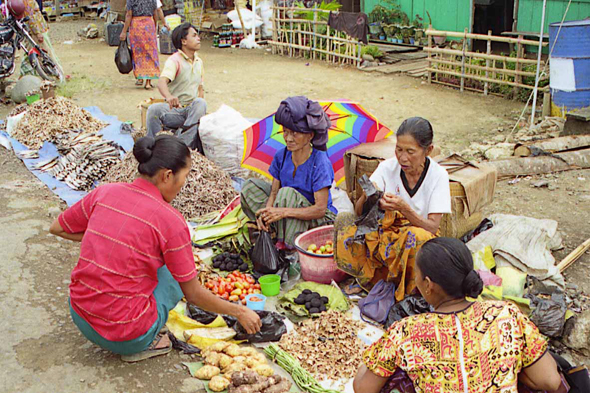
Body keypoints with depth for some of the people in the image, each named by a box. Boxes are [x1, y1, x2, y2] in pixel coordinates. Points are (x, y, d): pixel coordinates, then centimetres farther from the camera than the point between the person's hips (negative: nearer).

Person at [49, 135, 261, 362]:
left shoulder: (104, 193, -2)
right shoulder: (170, 221, -16)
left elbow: (57, 228, 13)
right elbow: (193, 295, -8)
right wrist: (240, 312, 5)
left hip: (80, 318, 5)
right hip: (125, 337, -5)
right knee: (175, 272, 14)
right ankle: (139, 346, 3)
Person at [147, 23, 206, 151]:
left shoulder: (199, 62, 13)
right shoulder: (174, 60, -9)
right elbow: (161, 82, -28)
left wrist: (200, 110, 3)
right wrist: (169, 96, -51)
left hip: (192, 109, 4)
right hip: (174, 109, -4)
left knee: (200, 102, -31)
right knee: (154, 109, -33)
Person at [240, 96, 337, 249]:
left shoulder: (320, 163, -25)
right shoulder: (281, 156, -6)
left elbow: (320, 209, -28)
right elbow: (274, 191, -1)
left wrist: (284, 212, -38)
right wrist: (266, 211, -24)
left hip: (318, 220, -7)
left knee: (287, 193, -34)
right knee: (251, 186, -4)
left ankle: (286, 244, -18)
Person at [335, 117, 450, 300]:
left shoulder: (438, 175, -10)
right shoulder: (387, 168, -5)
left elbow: (432, 228, -17)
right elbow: (359, 212, -10)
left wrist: (404, 208, -34)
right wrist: (366, 197, -33)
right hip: (384, 233, 2)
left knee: (419, 237, -38)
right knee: (344, 220, -24)